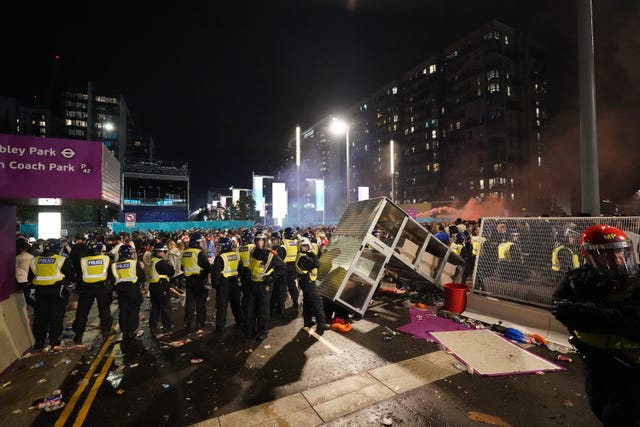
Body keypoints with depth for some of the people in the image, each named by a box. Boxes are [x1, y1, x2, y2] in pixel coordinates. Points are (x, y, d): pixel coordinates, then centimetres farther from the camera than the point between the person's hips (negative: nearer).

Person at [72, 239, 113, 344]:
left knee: (82, 312, 11)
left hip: (87, 289, 0)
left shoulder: (83, 260, -3)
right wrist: (111, 287, 12)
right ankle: (106, 330, 21)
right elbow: (111, 275, 1)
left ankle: (78, 335, 13)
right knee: (104, 310, 15)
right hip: (103, 288, 0)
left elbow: (79, 277, 4)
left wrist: (79, 289, 16)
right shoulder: (107, 259, -5)